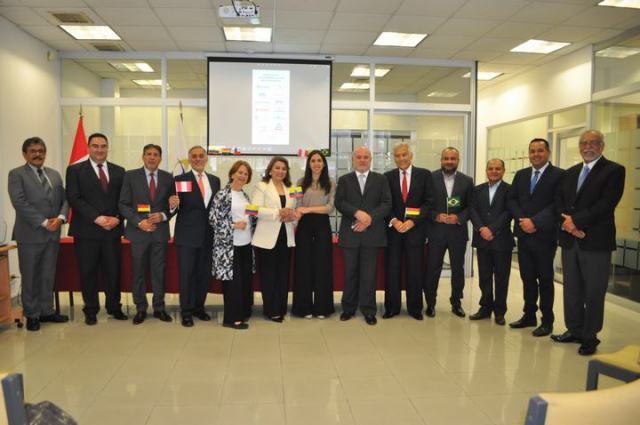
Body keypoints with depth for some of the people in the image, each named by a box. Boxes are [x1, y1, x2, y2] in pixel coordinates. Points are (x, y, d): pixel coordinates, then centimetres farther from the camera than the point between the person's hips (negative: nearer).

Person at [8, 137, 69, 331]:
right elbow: (20, 202, -13)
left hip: (52, 234, 5)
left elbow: (64, 199, 10)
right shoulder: (16, 174, -2)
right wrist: (43, 222, -17)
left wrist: (60, 217, -10)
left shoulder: (55, 174, 14)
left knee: (48, 276, 12)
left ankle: (47, 311, 22)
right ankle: (32, 315, 17)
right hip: (30, 234, -4)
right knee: (30, 277, 6)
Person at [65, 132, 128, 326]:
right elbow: (74, 199, -7)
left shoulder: (119, 171, 12)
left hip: (113, 229, 2)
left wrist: (117, 218, -10)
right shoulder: (75, 170, 3)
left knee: (113, 271, 7)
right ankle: (91, 310, 19)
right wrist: (96, 218, -16)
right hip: (86, 230, -2)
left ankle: (114, 307, 21)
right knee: (88, 272, 6)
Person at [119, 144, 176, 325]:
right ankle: (141, 309, 20)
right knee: (138, 272, 6)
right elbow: (124, 204, -1)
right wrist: (139, 222, -13)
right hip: (138, 231, -1)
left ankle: (159, 308, 19)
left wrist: (163, 215, -10)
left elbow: (173, 204, 9)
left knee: (159, 272, 7)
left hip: (160, 231, 1)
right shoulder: (131, 176, 1)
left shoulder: (168, 178, 6)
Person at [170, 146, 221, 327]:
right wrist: (174, 203, -25)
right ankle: (186, 311, 16)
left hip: (208, 235, 4)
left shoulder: (215, 180, 11)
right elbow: (177, 207, -4)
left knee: (205, 273, 11)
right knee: (186, 274, 4)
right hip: (187, 234, -4)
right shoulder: (181, 180, -2)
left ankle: (199, 307, 27)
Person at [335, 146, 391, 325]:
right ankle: (349, 307, 19)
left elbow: (386, 204, 0)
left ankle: (368, 310, 11)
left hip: (372, 232, 0)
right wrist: (357, 213, -18)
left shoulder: (381, 179, 9)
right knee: (350, 272, 7)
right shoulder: (344, 180, 10)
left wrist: (369, 218, -13)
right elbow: (339, 203, -3)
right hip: (350, 233, 1)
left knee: (369, 273, 2)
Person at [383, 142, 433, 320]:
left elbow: (429, 201, -1)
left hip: (415, 228, -1)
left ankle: (415, 308, 17)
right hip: (393, 228, 1)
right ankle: (392, 307, 14)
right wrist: (394, 221, -10)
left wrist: (412, 221, -11)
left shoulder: (424, 174, 3)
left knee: (415, 270, 4)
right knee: (392, 269, 3)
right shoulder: (388, 176, 7)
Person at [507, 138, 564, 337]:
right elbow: (511, 200, 7)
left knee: (545, 279, 5)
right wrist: (521, 219, -9)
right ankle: (529, 315, 24)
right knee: (527, 278, 12)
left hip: (544, 235, -5)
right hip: (523, 234, 5)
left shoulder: (559, 175, -5)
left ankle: (547, 321, 16)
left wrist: (535, 221, -18)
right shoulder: (520, 175, 13)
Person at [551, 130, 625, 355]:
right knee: (571, 289, 12)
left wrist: (576, 221, -14)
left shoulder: (614, 170, -3)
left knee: (593, 292, 2)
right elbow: (560, 202, 9)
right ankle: (574, 330, 25)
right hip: (570, 239, 6)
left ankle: (590, 337, 14)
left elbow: (606, 204, -14)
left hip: (596, 241, -5)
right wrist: (568, 223, -9)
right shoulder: (570, 173, 16)